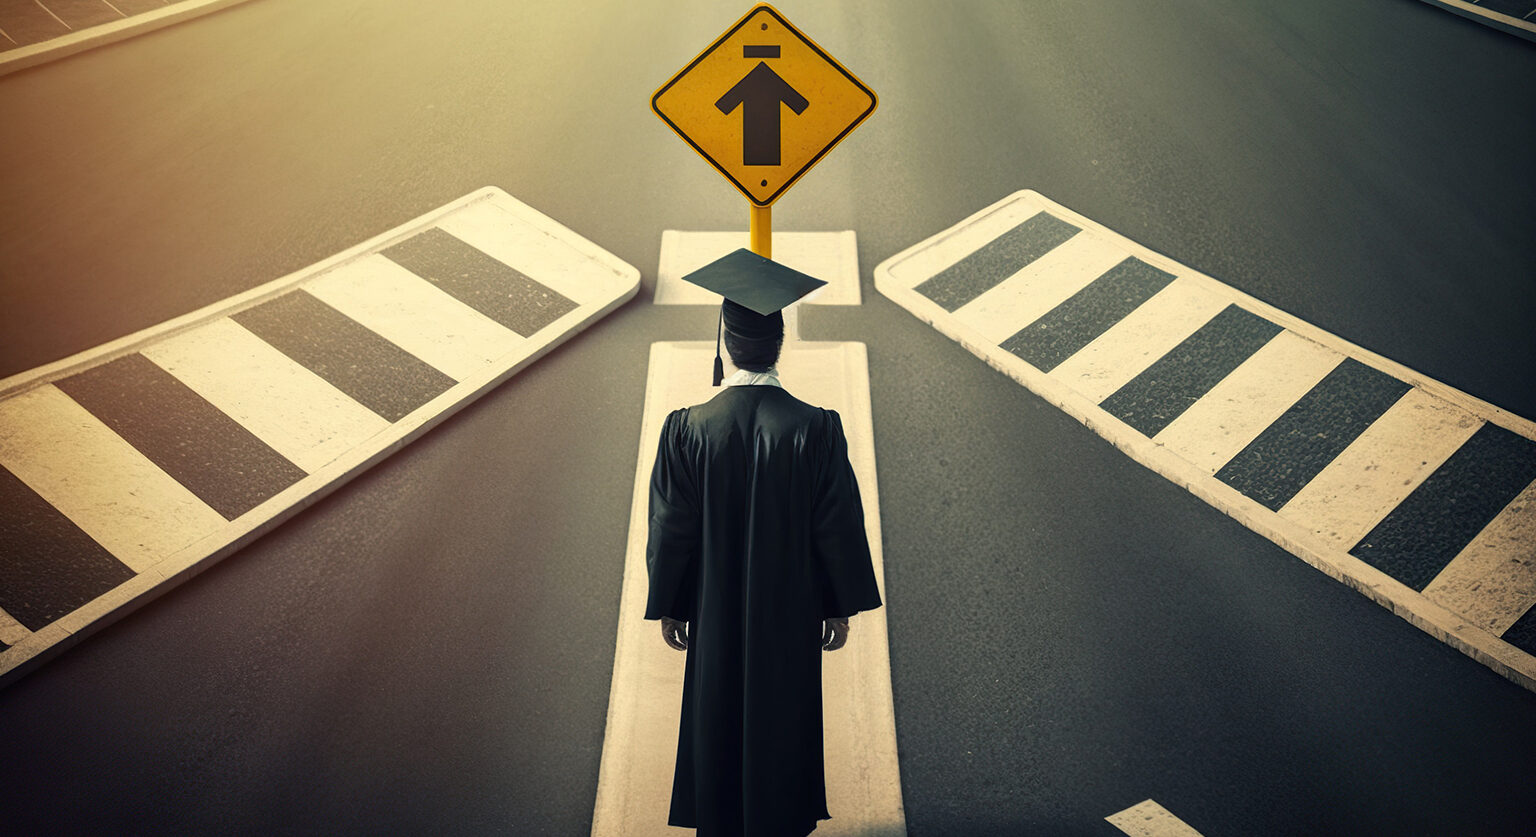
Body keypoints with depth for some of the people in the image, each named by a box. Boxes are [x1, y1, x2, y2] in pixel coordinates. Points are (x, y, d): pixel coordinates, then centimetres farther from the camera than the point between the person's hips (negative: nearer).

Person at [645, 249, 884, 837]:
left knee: (717, 720, 19)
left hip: (715, 616, 1)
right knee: (783, 723, 18)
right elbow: (838, 524, -10)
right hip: (792, 613, 0)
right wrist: (841, 605, 4)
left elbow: (671, 528, -7)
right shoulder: (816, 429, -17)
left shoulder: (687, 429, -15)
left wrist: (668, 607, 6)